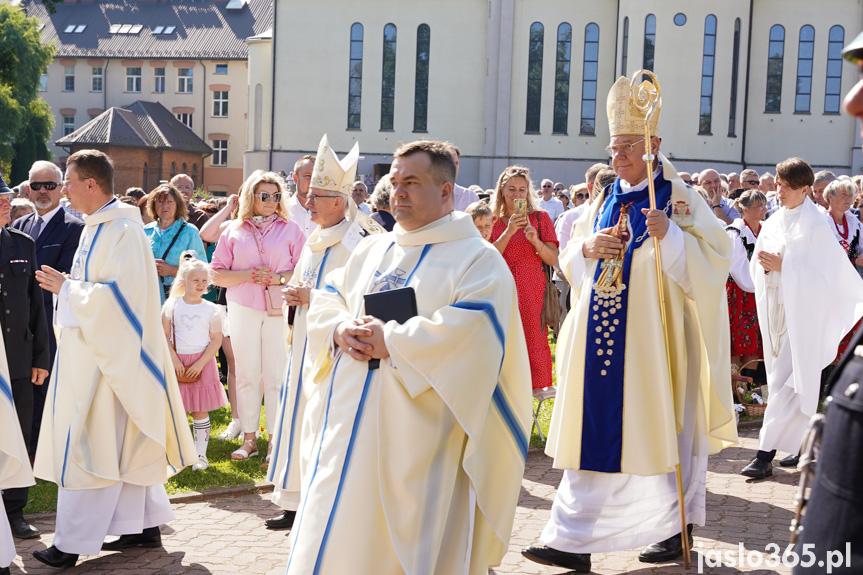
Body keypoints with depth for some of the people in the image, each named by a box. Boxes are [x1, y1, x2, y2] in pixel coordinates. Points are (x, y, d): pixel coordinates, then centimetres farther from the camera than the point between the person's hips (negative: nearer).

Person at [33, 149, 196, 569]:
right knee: (123, 446, 14)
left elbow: (120, 295, -24)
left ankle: (72, 543, 1)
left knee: (90, 446, -5)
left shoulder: (123, 231, -18)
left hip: (109, 355, -10)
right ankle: (145, 526, 22)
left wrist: (67, 288, -17)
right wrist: (68, 286, 8)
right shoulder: (96, 227, 13)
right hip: (91, 351, 10)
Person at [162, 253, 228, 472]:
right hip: (177, 363, 1)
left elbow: (216, 340, -2)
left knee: (200, 411, 3)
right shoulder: (172, 305, 1)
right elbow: (164, 335, 1)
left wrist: (200, 363, -11)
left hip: (202, 363, 0)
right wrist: (174, 359, -9)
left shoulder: (211, 309, 0)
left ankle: (200, 454, 11)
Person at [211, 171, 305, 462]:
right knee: (247, 374, 3)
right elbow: (217, 275, 6)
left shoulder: (290, 229, 8)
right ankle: (249, 438, 12)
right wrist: (248, 275, -9)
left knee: (276, 375, -2)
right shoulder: (233, 231, 11)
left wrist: (278, 278, -14)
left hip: (279, 309, -1)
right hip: (243, 308, 1)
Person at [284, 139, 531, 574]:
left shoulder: (477, 259, -4)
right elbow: (325, 300, 17)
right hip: (349, 423, 6)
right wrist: (341, 330, -6)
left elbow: (471, 331, -19)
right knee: (332, 539, 8)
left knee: (404, 539, -1)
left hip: (418, 439, -6)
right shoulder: (372, 250, 17)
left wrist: (391, 341, -17)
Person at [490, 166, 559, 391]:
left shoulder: (540, 217, 5)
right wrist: (509, 232, -13)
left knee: (532, 342, -6)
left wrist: (535, 240, -16)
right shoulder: (494, 221, 10)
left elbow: (553, 259, 0)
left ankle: (532, 388, 3)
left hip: (532, 292, -1)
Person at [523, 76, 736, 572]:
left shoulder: (678, 198, -3)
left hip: (651, 336, -5)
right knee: (593, 428, 4)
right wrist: (588, 247, -7)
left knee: (656, 427, 1)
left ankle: (675, 528, 20)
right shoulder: (606, 199, 14)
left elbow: (714, 255, -11)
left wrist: (669, 233, -24)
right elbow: (571, 259, 15)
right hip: (601, 335, 5)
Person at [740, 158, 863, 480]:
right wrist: (764, 263, -5)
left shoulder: (817, 226, -10)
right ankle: (801, 443, 26)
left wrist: (782, 265, -18)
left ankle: (766, 453, -10)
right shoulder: (773, 223, 11)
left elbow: (823, 273, -14)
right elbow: (757, 267, 17)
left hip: (802, 311, -7)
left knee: (788, 381, -9)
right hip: (775, 308, 7)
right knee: (780, 378, 12)